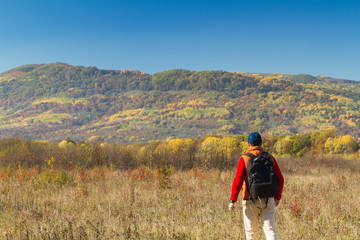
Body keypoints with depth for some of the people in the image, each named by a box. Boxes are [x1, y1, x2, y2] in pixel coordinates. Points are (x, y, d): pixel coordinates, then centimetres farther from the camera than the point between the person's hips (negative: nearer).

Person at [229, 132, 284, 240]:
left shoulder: (244, 159, -7)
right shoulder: (270, 158, 4)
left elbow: (238, 181, -13)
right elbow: (280, 179, 7)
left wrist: (232, 200, -10)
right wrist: (278, 197, 19)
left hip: (251, 200, -2)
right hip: (268, 200, 3)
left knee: (251, 231, 10)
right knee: (270, 229, 2)